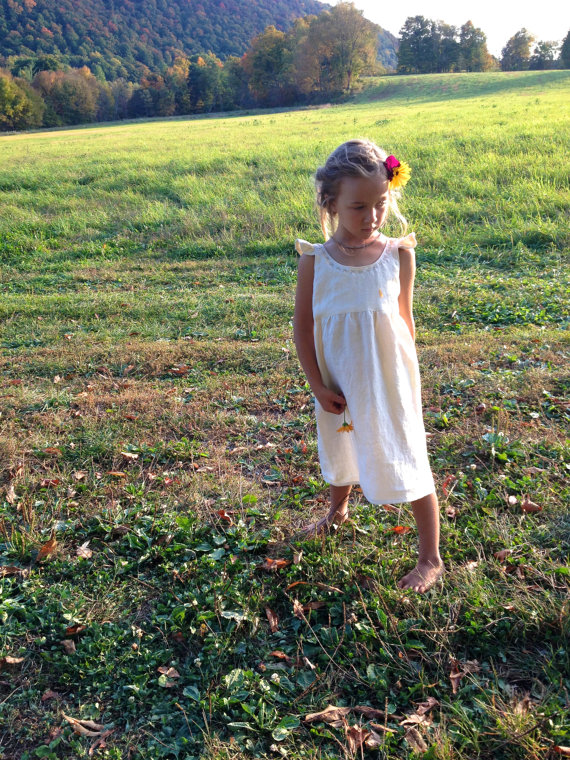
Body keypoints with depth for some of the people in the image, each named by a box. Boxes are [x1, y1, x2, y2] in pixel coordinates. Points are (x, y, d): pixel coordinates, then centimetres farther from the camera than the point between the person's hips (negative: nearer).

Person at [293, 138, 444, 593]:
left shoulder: (399, 255, -12)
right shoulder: (315, 261, -11)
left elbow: (405, 320, -2)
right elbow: (303, 326, -5)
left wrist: (404, 372, 1)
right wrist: (318, 386, -7)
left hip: (390, 384, -2)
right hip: (339, 386, 2)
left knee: (409, 467, 5)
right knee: (340, 455, 26)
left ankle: (430, 560, 24)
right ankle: (338, 512, 58)